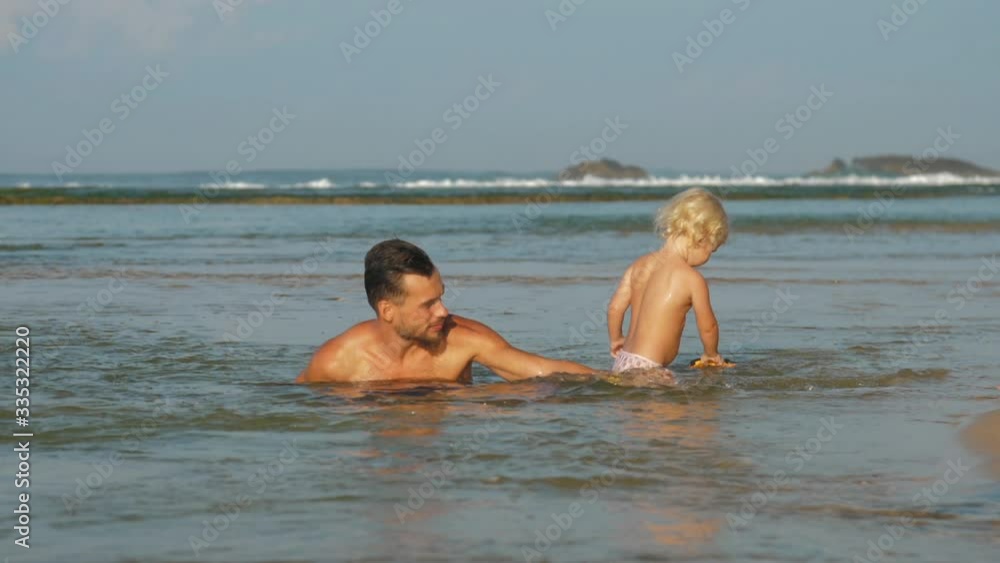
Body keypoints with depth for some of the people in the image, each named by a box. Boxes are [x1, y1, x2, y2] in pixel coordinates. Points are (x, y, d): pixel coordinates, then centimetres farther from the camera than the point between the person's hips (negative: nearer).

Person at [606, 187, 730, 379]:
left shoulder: (639, 265, 12)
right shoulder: (693, 279, -7)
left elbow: (615, 307, 14)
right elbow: (708, 327, 6)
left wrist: (616, 340, 32)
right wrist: (712, 354, 26)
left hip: (623, 362, 8)